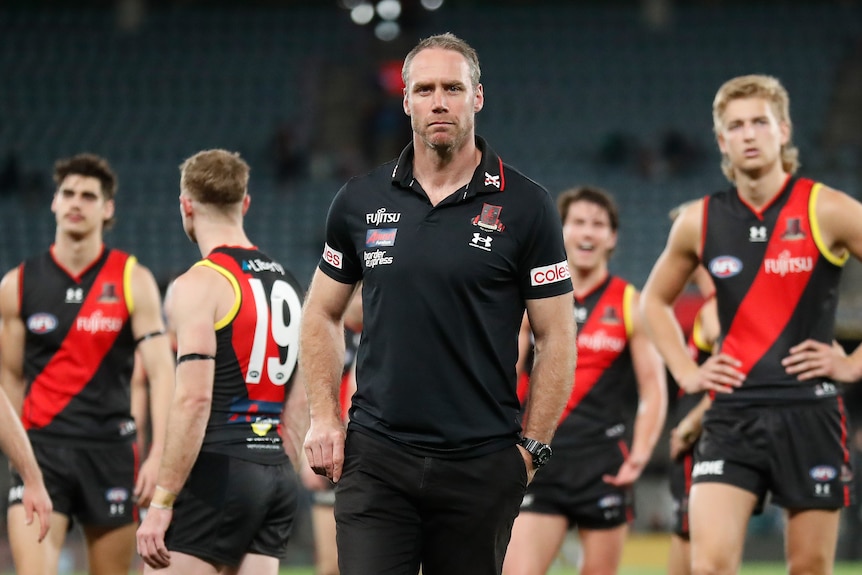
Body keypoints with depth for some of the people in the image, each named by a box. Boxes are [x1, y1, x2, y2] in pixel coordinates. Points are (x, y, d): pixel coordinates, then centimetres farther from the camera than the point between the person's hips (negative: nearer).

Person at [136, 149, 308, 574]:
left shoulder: (200, 284, -8)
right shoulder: (286, 282, 17)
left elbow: (194, 398, -17)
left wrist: (162, 501, -16)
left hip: (218, 468, -8)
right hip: (276, 476, 8)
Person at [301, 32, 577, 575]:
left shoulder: (525, 206, -1)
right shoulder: (361, 200, 7)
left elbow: (557, 338, 1)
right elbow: (323, 313, 17)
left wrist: (532, 447, -5)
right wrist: (324, 418, 6)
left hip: (481, 464, -1)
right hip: (375, 458, 1)